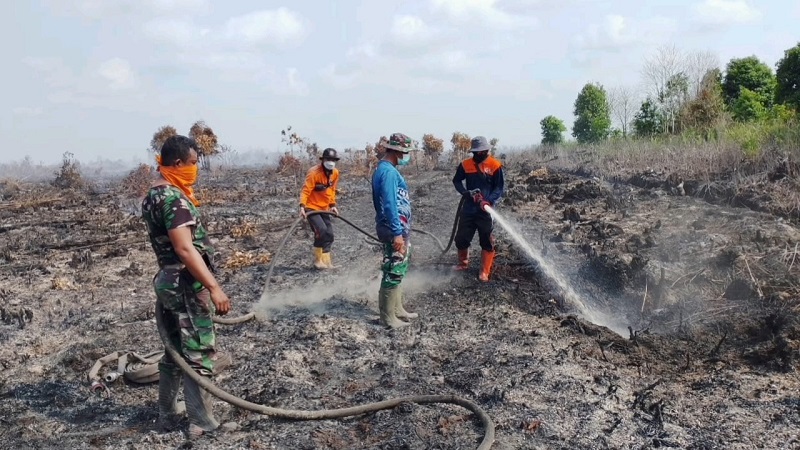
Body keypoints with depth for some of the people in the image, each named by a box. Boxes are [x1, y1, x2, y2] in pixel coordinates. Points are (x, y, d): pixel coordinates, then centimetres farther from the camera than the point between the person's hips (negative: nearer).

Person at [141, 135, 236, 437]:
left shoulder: (152, 195, 12)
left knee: (174, 351, 19)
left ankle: (167, 413, 30)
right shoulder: (173, 198, -19)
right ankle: (202, 423, 8)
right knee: (198, 355, -1)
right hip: (187, 285, -10)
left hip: (168, 281, 10)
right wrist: (214, 287, -28)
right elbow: (185, 249, -27)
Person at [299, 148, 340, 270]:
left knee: (329, 234, 5)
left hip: (324, 208, 7)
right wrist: (302, 206, -35)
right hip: (311, 207, -7)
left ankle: (325, 261, 17)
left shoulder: (335, 173, 1)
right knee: (321, 230, -22)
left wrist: (332, 205, 9)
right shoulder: (314, 172, -21)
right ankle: (318, 260, -7)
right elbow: (306, 190, -25)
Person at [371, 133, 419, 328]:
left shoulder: (386, 169, 14)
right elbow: (389, 205, -25)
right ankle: (388, 317, 3)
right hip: (394, 229, -11)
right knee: (394, 271, -4)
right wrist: (397, 233, -26)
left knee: (399, 268, 19)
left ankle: (397, 309, 29)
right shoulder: (388, 171, -19)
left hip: (397, 228, 11)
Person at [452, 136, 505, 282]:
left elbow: (499, 188, -7)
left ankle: (484, 272, 10)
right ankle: (463, 264, 33)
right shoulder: (466, 164, 2)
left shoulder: (495, 165, -7)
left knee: (487, 241, 1)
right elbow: (456, 181, 12)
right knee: (461, 238, 10)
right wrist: (467, 193, -5)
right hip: (469, 208, 3)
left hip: (486, 210, -3)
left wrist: (489, 201, -22)